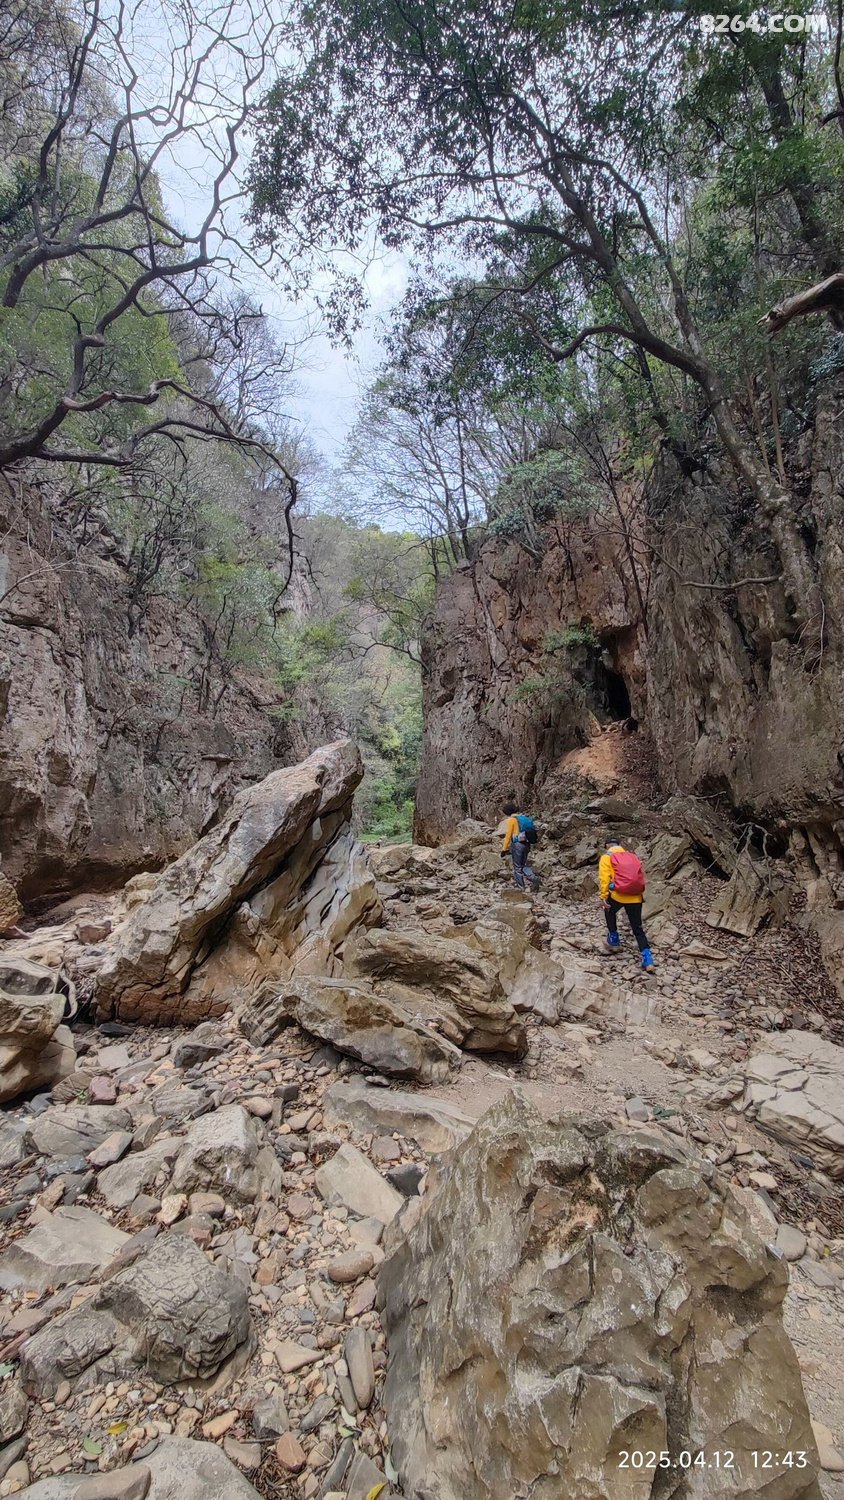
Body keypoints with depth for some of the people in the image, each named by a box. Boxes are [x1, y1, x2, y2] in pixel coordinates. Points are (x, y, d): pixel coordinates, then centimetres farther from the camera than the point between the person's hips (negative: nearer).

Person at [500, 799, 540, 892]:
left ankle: (521, 887, 8)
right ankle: (534, 877, -1)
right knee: (523, 865, 18)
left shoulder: (511, 819, -9)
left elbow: (508, 836, -11)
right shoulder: (525, 818, 11)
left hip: (517, 845, -7)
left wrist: (504, 850, -5)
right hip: (527, 844, 7)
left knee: (517, 867, 6)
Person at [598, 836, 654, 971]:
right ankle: (647, 957, -3)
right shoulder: (633, 856, 18)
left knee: (610, 913, 30)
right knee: (638, 929, 10)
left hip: (617, 895, -3)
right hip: (636, 897, 4)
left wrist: (603, 896, -9)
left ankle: (614, 939, 32)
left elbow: (604, 878, -9)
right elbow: (641, 876, 14)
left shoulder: (607, 857, 4)